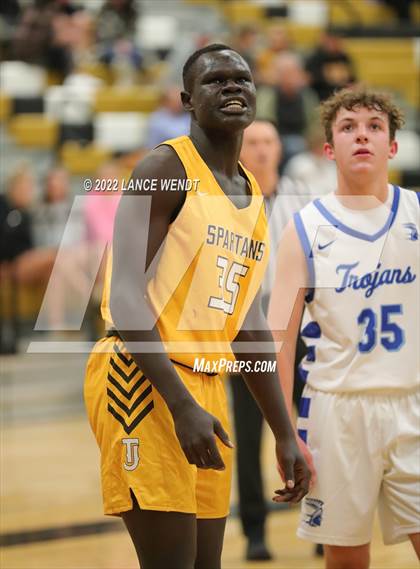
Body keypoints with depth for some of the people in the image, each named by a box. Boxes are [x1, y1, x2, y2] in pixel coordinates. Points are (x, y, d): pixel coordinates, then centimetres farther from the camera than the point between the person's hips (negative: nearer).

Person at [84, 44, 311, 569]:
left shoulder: (252, 197, 17)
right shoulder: (168, 168, -8)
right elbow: (126, 296, -16)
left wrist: (285, 436, 19)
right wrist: (182, 406, -24)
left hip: (204, 385, 8)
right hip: (144, 380, -8)